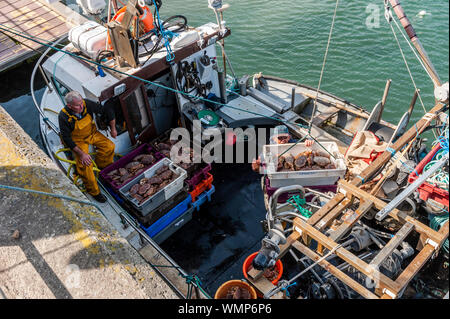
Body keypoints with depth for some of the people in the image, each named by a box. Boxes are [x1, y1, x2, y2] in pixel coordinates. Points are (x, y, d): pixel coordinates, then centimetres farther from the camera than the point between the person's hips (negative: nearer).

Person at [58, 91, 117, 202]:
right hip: (78, 140, -4)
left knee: (110, 146, -16)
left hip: (92, 133, 4)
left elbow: (108, 111, -9)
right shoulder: (63, 116, -29)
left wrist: (113, 129, -2)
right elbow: (66, 139, -23)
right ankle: (94, 191, -3)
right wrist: (81, 153, -28)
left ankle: (104, 167, 15)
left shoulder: (87, 104, -23)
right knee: (85, 164, -23)